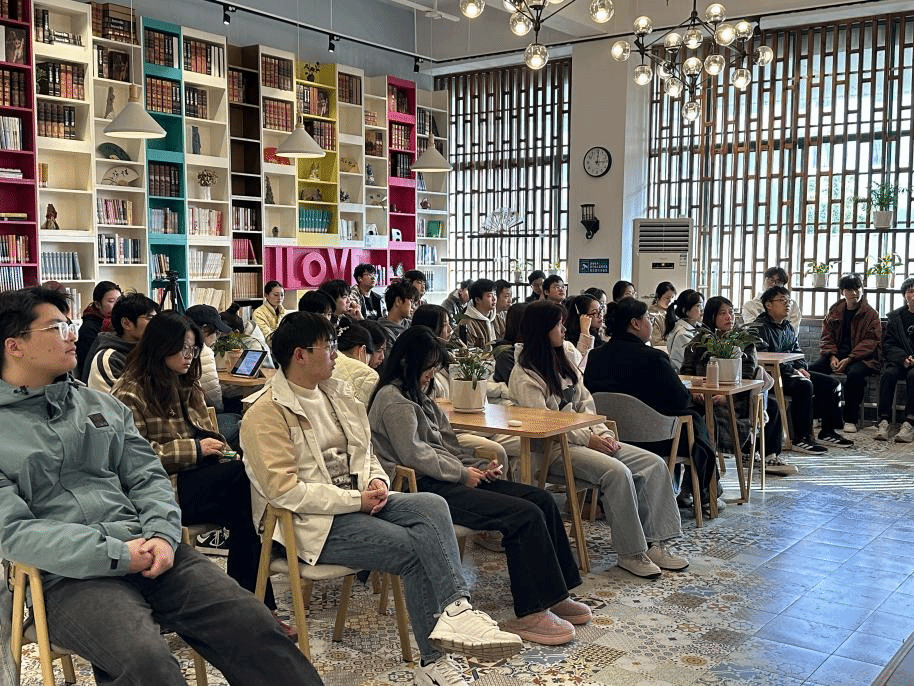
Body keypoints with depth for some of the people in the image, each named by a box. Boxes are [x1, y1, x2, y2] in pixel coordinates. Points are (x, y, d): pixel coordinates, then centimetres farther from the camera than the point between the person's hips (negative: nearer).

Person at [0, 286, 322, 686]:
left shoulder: (101, 405, 17)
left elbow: (147, 477, 13)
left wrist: (162, 535, -8)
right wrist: (116, 554, -16)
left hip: (145, 549, 5)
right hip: (68, 575, -4)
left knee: (251, 622, -12)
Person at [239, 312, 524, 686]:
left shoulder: (335, 392, 14)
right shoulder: (266, 413, -11)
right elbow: (283, 490, -19)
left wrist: (375, 480, -3)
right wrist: (356, 501, -18)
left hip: (358, 499, 7)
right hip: (314, 521, -7)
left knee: (431, 505, -22)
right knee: (416, 548, -23)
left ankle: (455, 612, -28)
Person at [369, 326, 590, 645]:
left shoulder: (420, 397, 24)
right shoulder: (393, 399, -6)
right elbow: (414, 455, -15)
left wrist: (479, 465, 6)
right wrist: (463, 473, -11)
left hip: (450, 478, 10)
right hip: (424, 487, -10)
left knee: (542, 500, -2)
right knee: (525, 515, -22)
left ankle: (554, 596, 4)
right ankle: (530, 614, -16)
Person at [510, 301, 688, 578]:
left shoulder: (563, 363, 19)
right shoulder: (525, 375, -7)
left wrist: (602, 432, 0)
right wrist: (588, 438, -15)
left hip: (584, 438, 9)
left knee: (654, 464, -8)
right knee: (616, 471, -31)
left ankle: (656, 543, -10)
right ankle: (630, 553, -20)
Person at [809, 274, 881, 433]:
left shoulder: (871, 314, 1)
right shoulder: (834, 311, 13)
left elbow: (870, 342, -7)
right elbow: (827, 337, 10)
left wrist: (849, 359, -19)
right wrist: (832, 356, -10)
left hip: (861, 357, -4)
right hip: (836, 356, 4)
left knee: (855, 373, -37)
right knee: (812, 369, -21)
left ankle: (850, 420, -24)